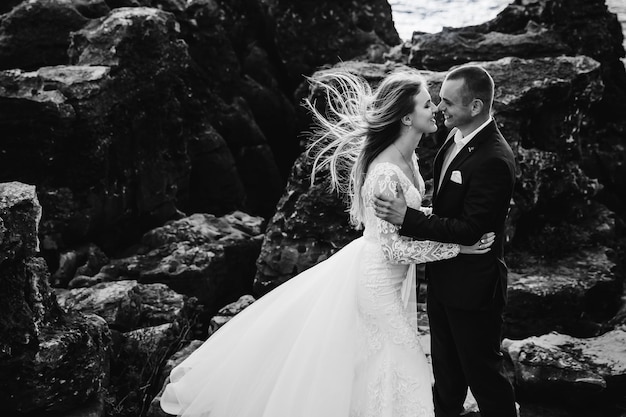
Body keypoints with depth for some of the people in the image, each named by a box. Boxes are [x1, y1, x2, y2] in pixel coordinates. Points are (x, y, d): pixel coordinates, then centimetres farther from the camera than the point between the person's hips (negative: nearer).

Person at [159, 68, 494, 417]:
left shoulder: (407, 155, -1)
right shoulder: (386, 174, -30)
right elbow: (395, 248, -25)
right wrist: (457, 246, -21)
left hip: (392, 274, 9)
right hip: (379, 280, -9)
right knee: (398, 368, 4)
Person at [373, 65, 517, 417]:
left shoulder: (494, 160, -28)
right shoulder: (457, 138, 1)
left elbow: (469, 230, -27)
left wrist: (407, 218, -29)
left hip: (472, 286, -9)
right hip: (443, 277, 9)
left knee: (481, 368, 8)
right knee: (446, 366, 25)